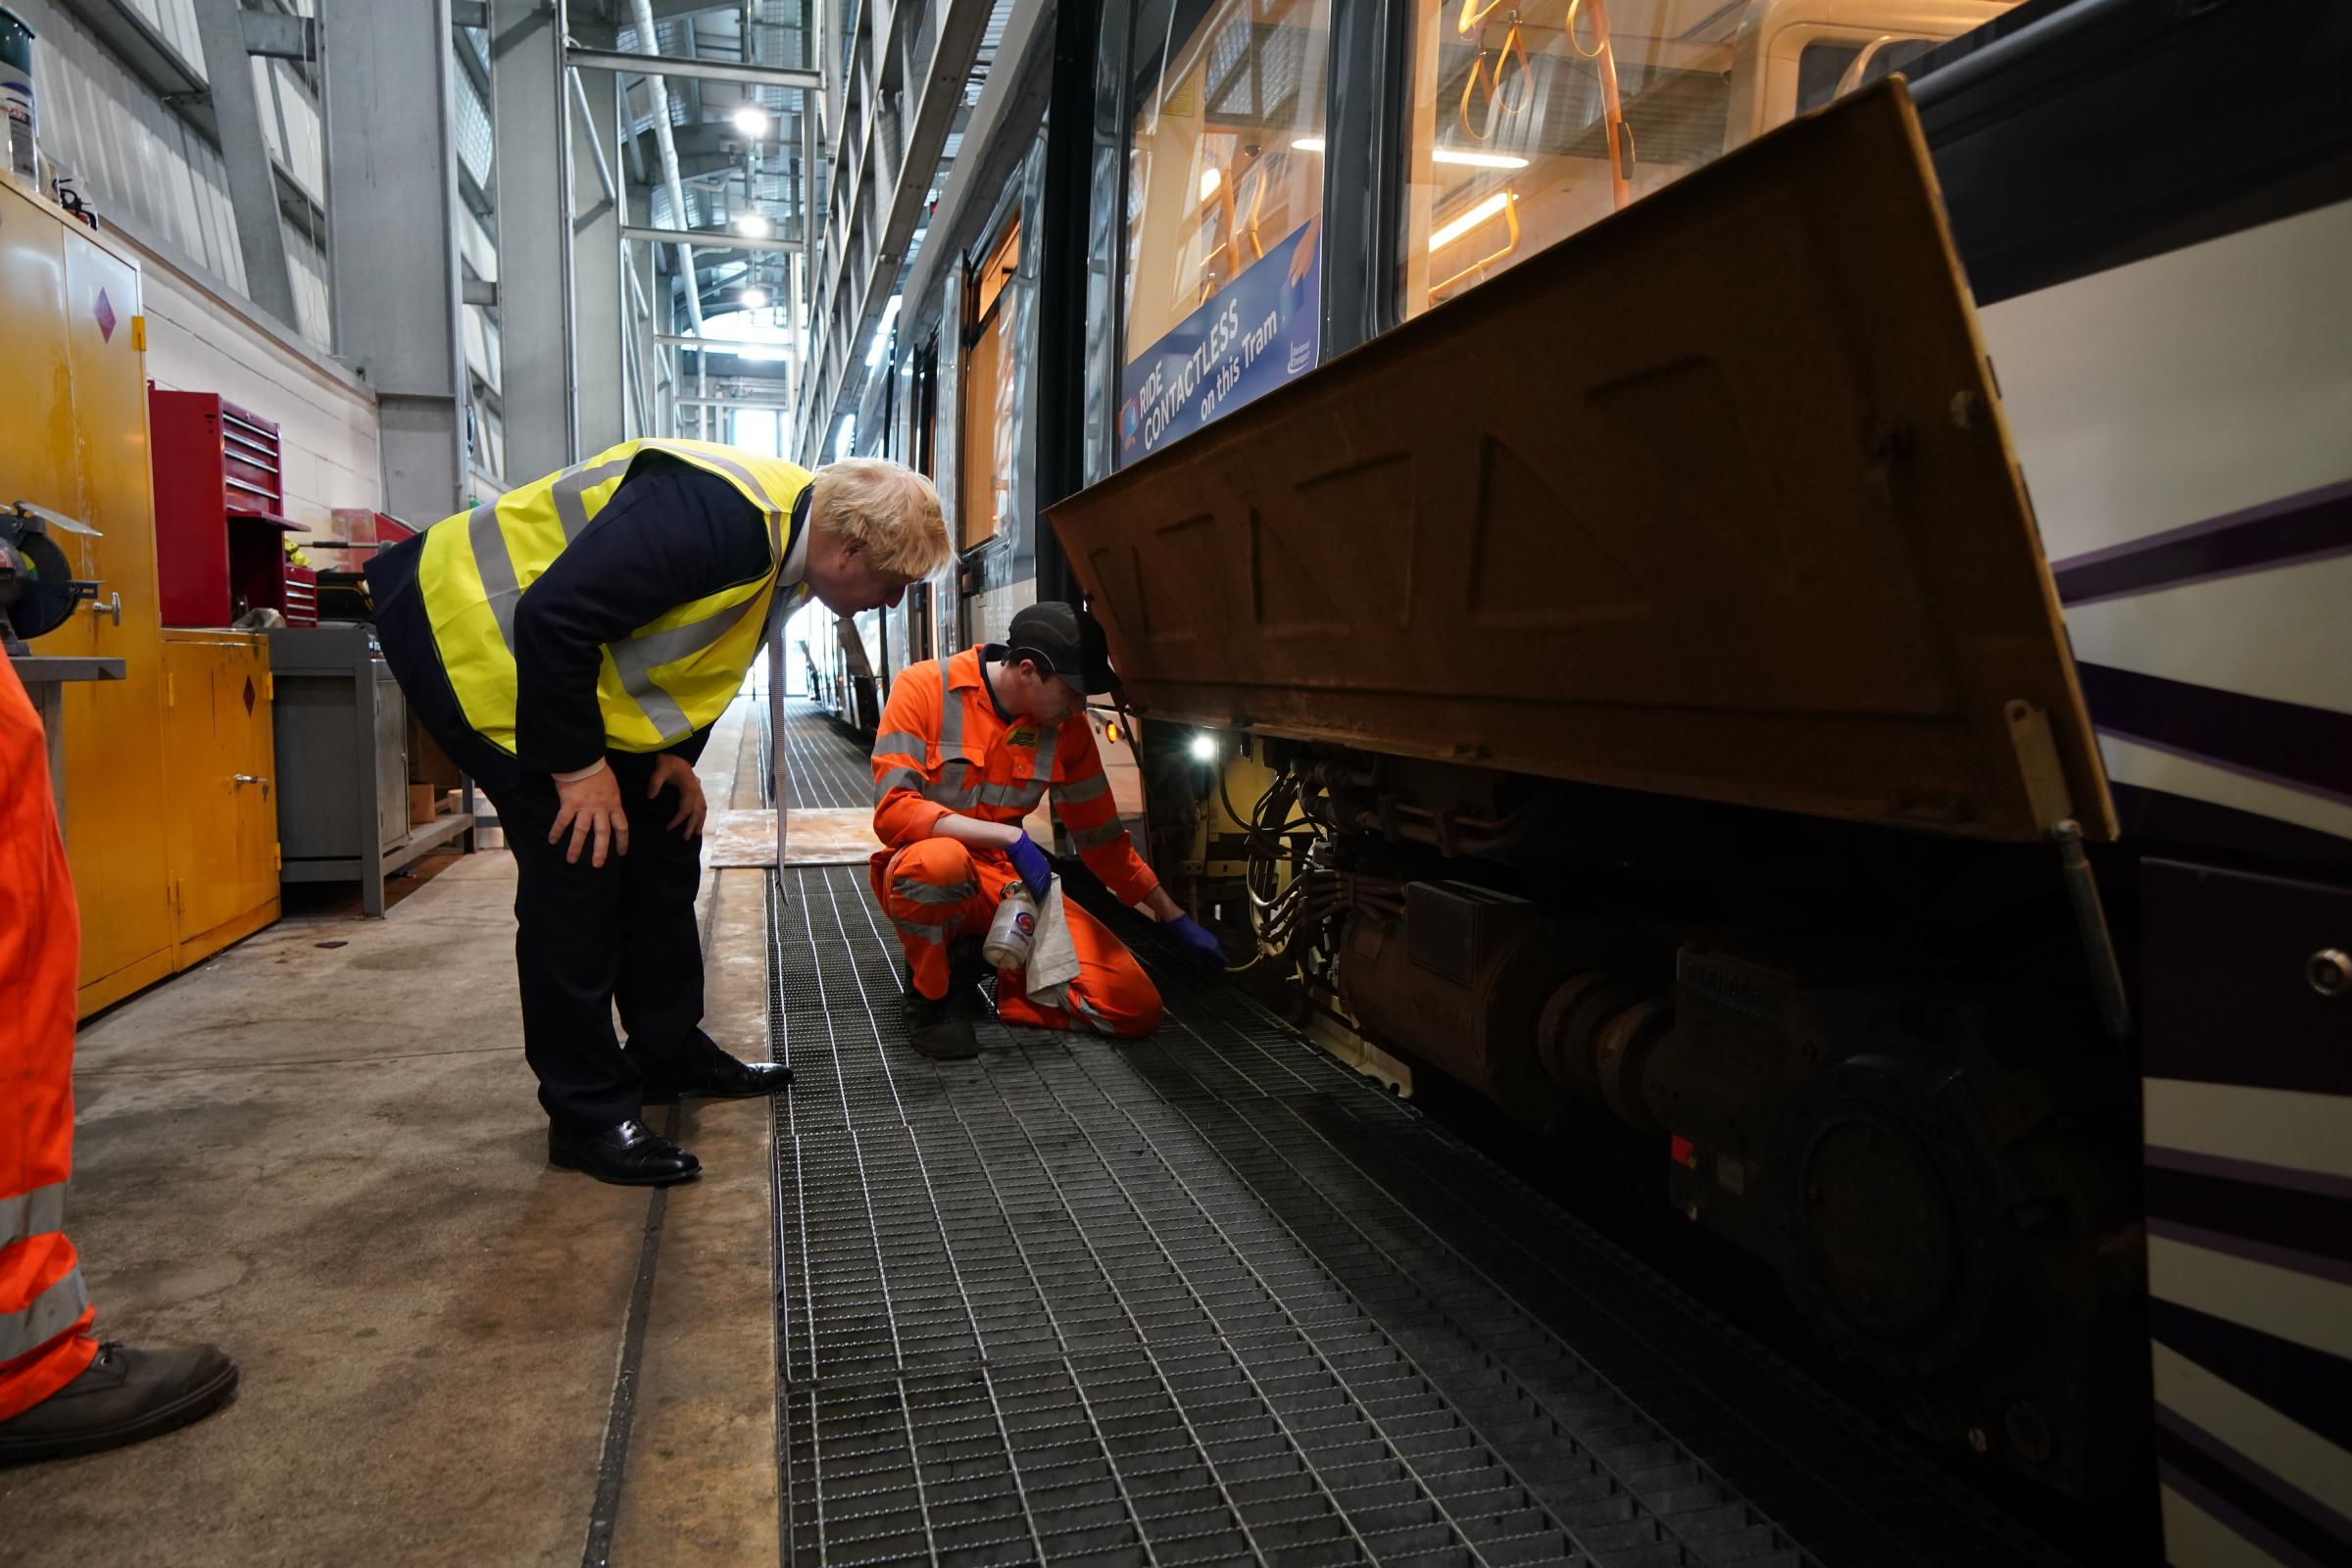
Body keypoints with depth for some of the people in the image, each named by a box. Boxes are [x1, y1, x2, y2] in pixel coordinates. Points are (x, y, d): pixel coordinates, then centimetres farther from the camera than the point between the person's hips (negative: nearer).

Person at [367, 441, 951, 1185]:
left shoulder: (786, 537, 0)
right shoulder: (720, 512, -32)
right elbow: (553, 616, -33)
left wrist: (671, 752, 2)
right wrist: (579, 767, -24)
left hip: (570, 655, 10)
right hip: (475, 631, -10)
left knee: (662, 838, 11)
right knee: (578, 858, -12)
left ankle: (669, 1053, 25)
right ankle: (587, 1113, 0)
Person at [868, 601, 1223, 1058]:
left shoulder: (1068, 727, 0)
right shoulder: (924, 689, -13)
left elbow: (1103, 839, 10)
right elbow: (893, 811, -22)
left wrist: (1176, 919, 13)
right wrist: (1011, 837, -30)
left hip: (1009, 881, 4)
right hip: (922, 872, -4)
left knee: (1136, 1009, -11)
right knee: (939, 860, -43)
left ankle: (978, 962, 7)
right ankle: (929, 991, -10)